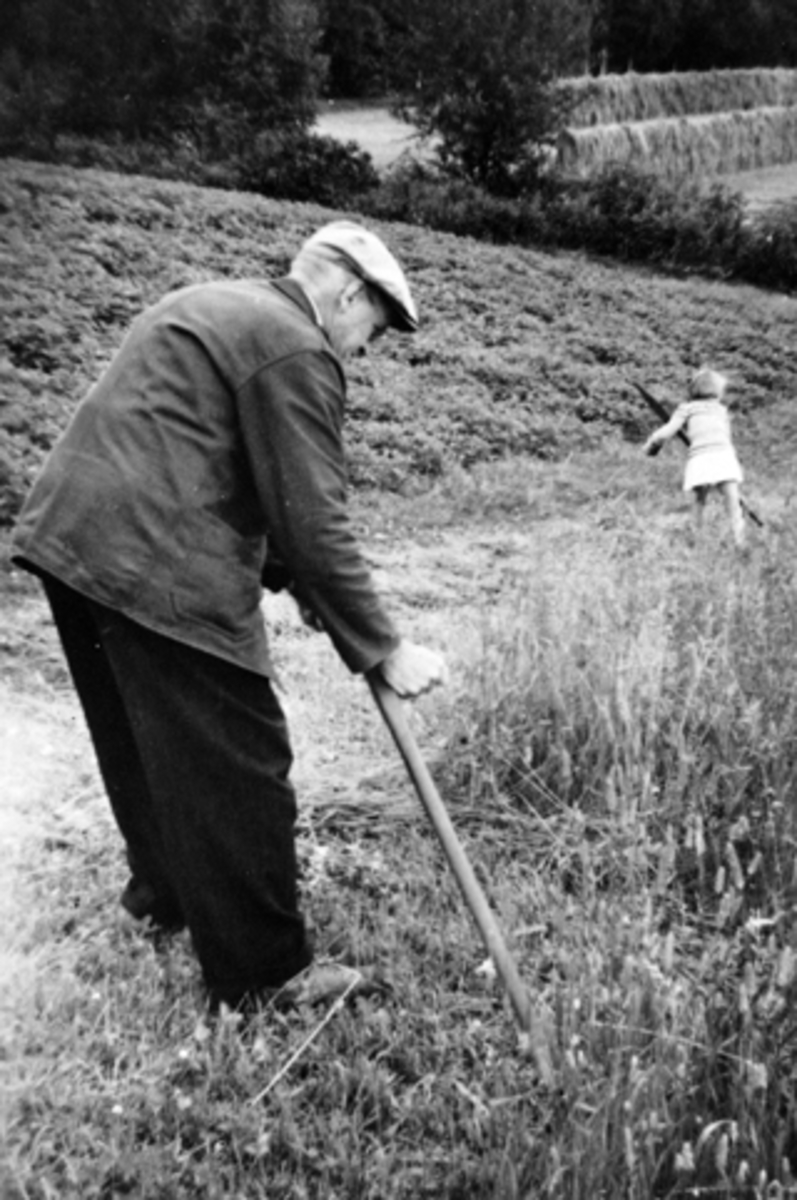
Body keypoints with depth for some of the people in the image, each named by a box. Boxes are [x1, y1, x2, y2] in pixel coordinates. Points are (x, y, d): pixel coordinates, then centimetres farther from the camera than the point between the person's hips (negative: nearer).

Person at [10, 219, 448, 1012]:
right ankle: (260, 972, 12)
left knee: (143, 740, 24)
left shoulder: (213, 306, 23)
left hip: (70, 534, 10)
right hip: (155, 565, -10)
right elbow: (312, 520, -14)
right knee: (234, 766, 0)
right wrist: (381, 649, -7)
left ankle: (164, 891, 43)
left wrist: (291, 581, 22)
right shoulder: (295, 348, -9)